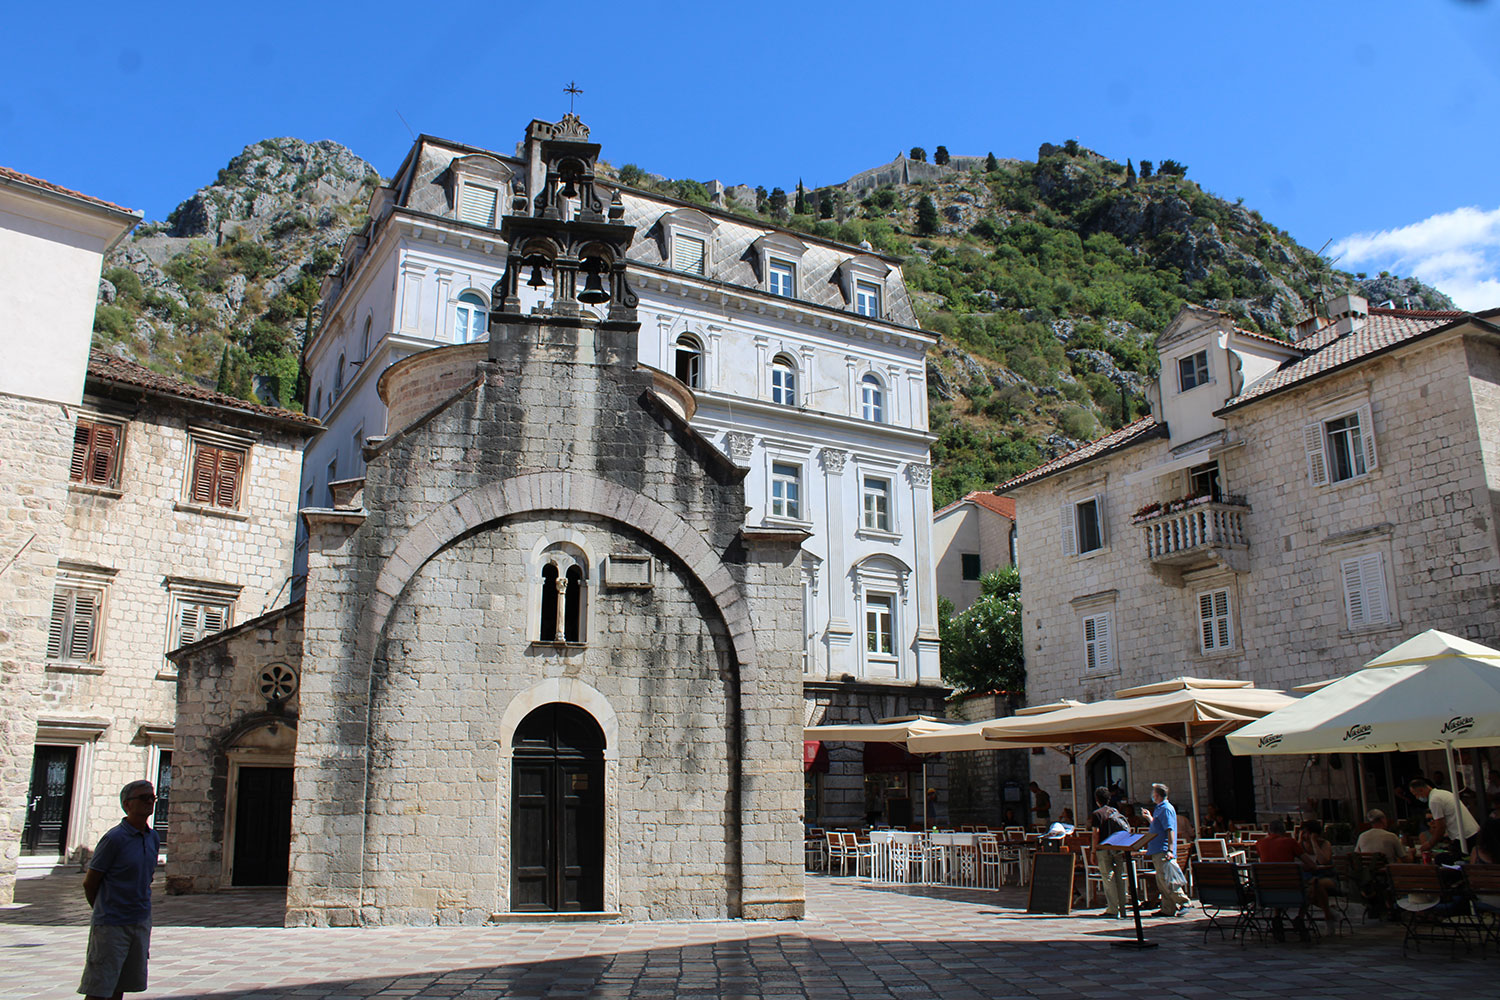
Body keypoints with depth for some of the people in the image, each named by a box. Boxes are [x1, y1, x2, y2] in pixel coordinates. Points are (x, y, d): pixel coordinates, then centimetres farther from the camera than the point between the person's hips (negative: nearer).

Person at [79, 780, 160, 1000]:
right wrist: (104, 912, 7)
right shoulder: (114, 839, -14)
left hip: (141, 923, 6)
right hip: (111, 925, -6)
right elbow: (89, 883, -6)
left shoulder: (153, 839, 8)